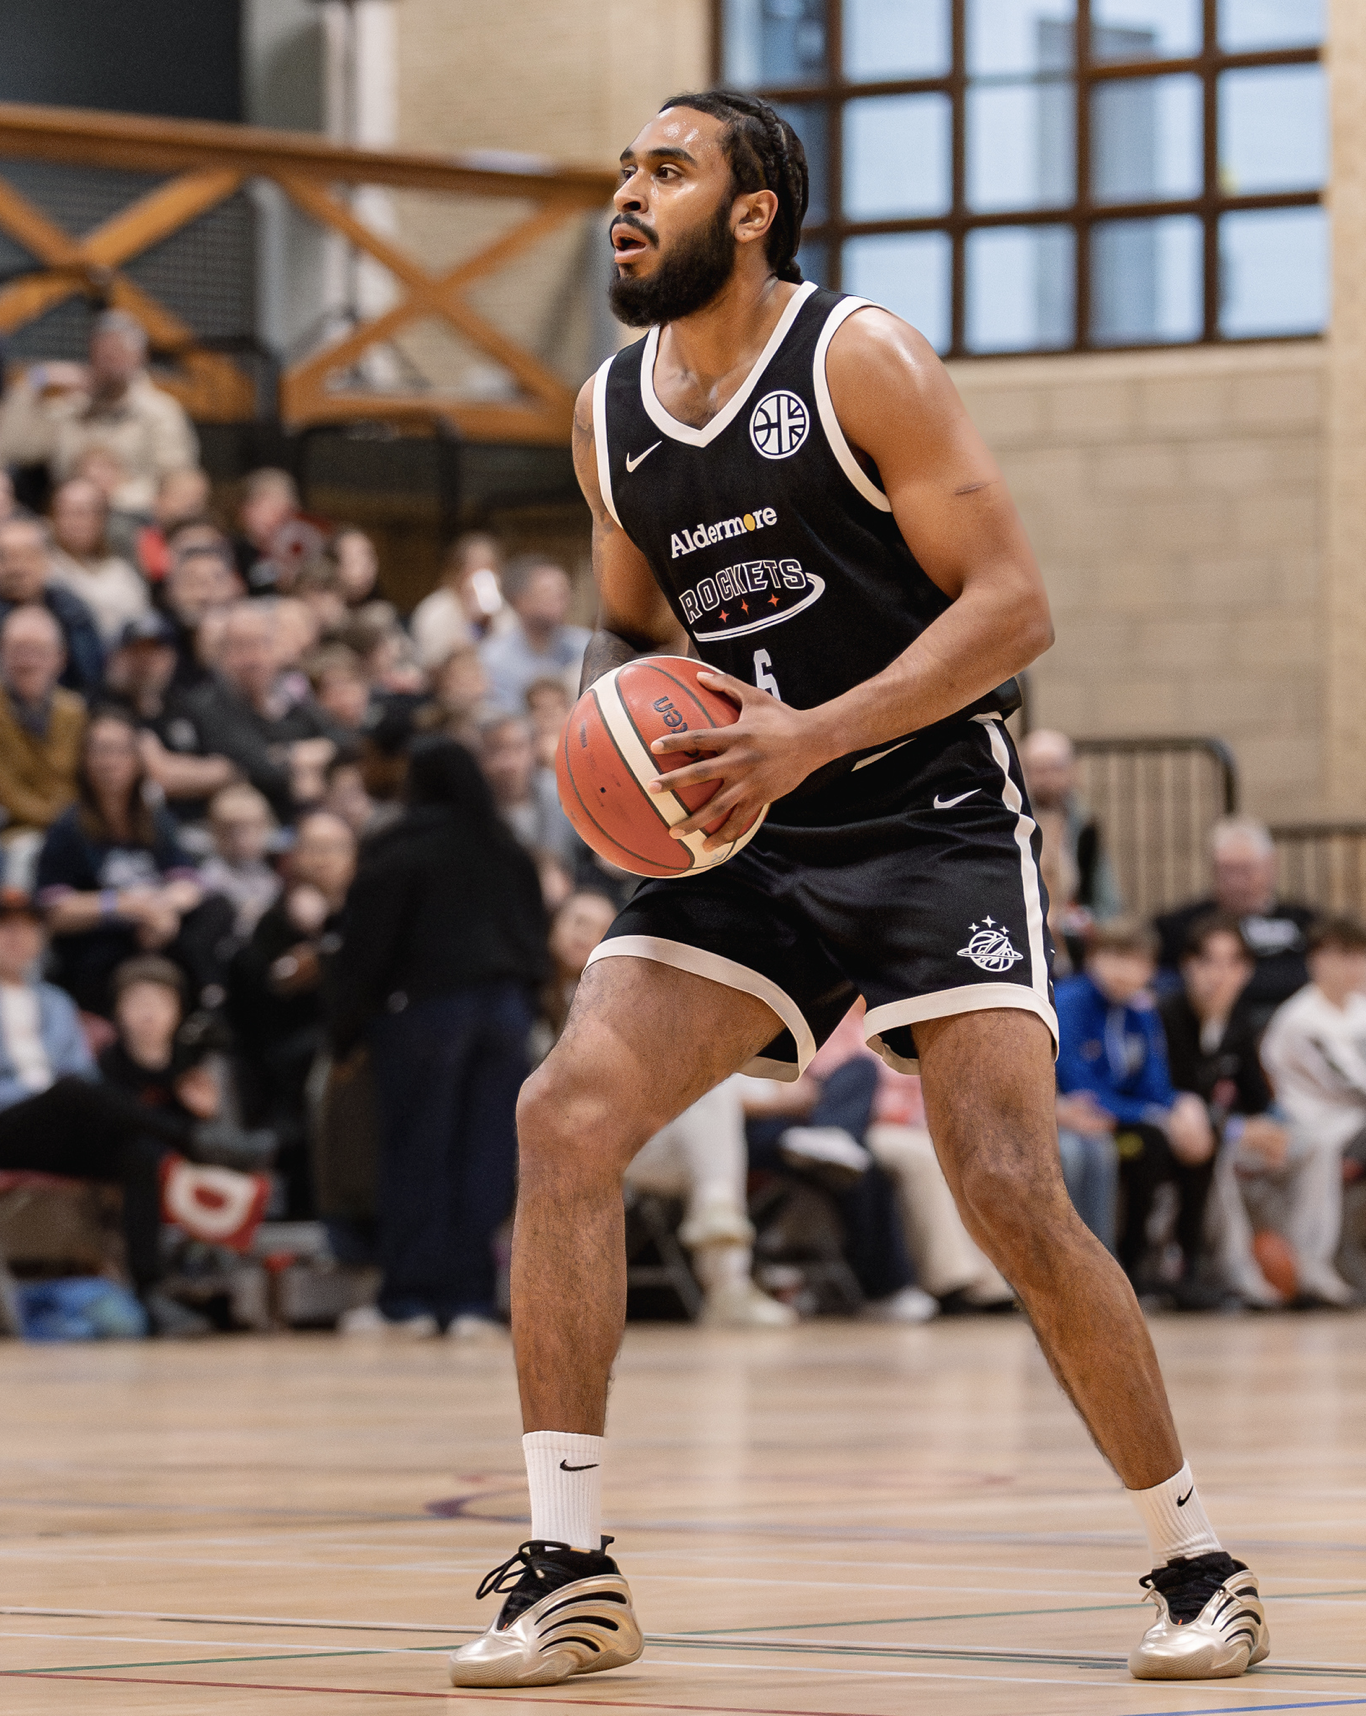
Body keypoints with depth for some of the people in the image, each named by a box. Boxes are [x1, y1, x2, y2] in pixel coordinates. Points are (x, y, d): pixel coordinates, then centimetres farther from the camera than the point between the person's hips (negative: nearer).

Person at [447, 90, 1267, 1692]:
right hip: (748, 839, 5)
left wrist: (811, 735, -24)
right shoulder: (609, 417, 7)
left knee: (1008, 1190, -15)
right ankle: (567, 1567, -8)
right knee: (564, 1112, -14)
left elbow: (1011, 605, -15)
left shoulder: (861, 360, -11)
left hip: (931, 820, -5)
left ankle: (1196, 1564, 4)